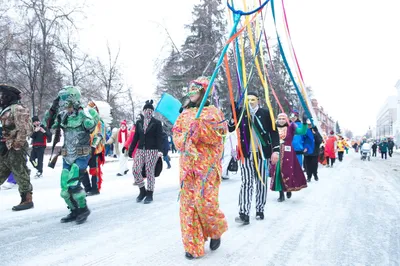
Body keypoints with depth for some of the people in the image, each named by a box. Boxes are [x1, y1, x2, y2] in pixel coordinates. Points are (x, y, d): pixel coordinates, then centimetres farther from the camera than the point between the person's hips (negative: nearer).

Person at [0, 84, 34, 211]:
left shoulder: (17, 108, -11)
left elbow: (23, 130, -19)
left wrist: (15, 147, -17)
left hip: (15, 149, -10)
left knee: (21, 175, -3)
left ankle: (27, 200, 6)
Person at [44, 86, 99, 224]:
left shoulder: (83, 114, -11)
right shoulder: (63, 117, 6)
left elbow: (90, 124, -28)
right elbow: (48, 124, 9)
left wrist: (80, 110, -23)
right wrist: (53, 108, -2)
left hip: (81, 156, -7)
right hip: (67, 157, 7)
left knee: (72, 184, -18)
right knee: (65, 188, 8)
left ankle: (83, 209, 4)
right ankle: (75, 211, 26)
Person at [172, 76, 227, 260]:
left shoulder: (212, 111, 1)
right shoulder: (185, 113, 15)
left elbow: (218, 137, -9)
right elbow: (176, 135, 8)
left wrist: (200, 126, -18)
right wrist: (186, 140, -12)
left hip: (207, 164, -4)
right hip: (188, 165, 5)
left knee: (205, 200, -10)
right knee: (188, 203, 1)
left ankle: (216, 231, 21)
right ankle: (193, 245, 11)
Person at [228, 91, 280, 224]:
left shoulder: (265, 113, 1)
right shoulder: (241, 113, 4)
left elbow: (274, 132, 1)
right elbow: (230, 129, 5)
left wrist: (275, 150, -6)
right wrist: (233, 118, -13)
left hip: (262, 153, 0)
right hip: (246, 153, 0)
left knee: (261, 183, 9)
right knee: (246, 183, -7)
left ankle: (260, 210, 24)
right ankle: (244, 214, -10)